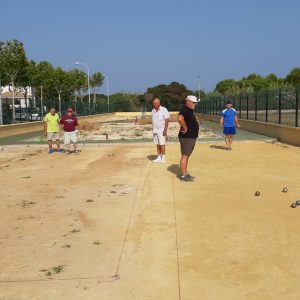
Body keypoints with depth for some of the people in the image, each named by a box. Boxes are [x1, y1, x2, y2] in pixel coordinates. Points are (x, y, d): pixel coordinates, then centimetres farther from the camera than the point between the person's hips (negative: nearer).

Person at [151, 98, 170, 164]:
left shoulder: (164, 110, -8)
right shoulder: (153, 110, 10)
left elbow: (167, 120, -11)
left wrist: (165, 130, -18)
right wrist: (152, 129, 13)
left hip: (161, 130, -6)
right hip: (155, 130, 6)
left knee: (162, 144, -8)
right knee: (157, 144, 6)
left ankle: (163, 158, -5)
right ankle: (159, 158, 11)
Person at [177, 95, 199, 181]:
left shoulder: (189, 111, 16)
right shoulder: (184, 110, -16)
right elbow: (180, 119, -37)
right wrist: (185, 128, -26)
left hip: (191, 137, 10)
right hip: (186, 137, -10)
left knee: (187, 156, 14)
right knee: (185, 155, -7)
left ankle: (185, 173, 22)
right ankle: (183, 175, -5)